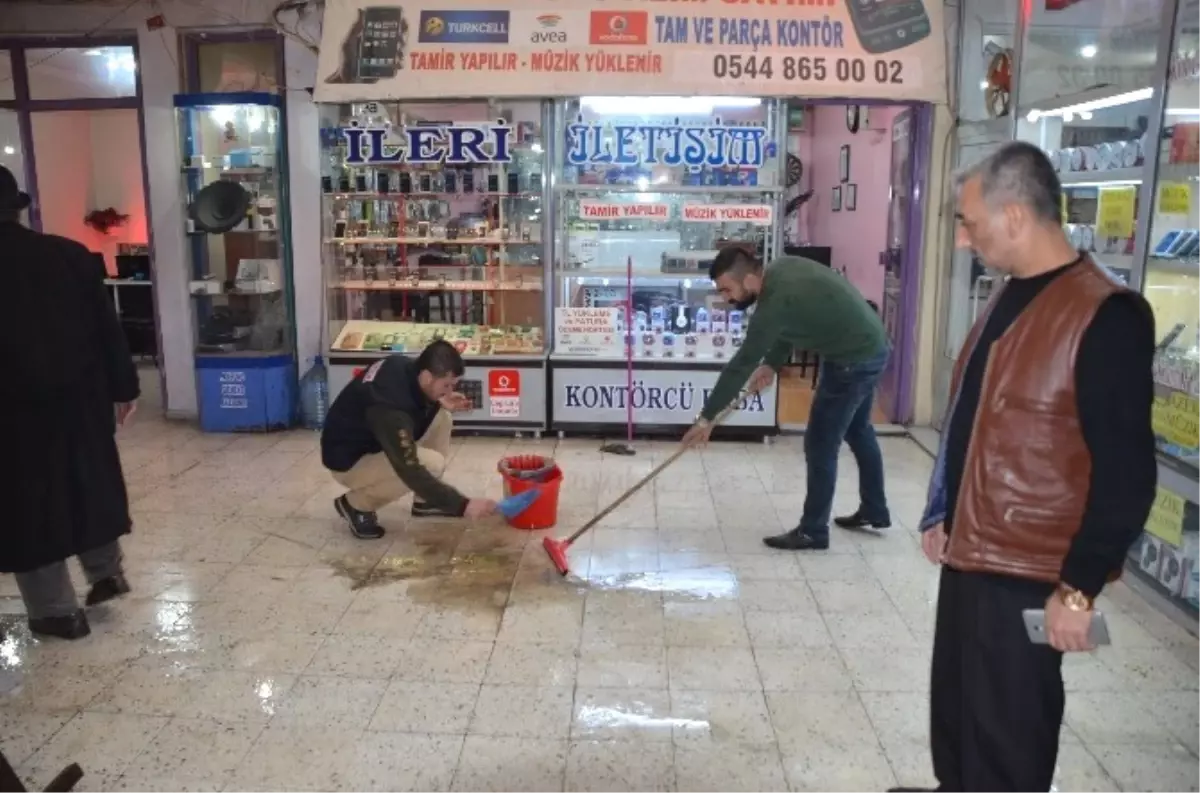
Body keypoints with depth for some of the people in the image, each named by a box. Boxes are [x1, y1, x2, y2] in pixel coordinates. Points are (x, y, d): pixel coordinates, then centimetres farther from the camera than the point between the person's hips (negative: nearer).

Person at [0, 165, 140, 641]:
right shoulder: (69, 254, -3)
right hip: (81, 397, 4)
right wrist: (123, 386, 8)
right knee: (88, 482, 23)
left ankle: (58, 611, 16)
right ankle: (106, 571, 31)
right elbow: (107, 327, 0)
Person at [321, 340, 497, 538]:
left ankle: (425, 501, 9)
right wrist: (462, 505, -36)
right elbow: (410, 471, -37)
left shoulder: (403, 366, -12)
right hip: (348, 459, -9)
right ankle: (355, 504, -4)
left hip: (372, 437, 9)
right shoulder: (390, 409, -37)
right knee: (432, 463, -26)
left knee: (441, 418, -3)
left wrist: (438, 403, -8)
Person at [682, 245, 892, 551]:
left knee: (821, 445, -2)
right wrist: (772, 364, 6)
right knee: (858, 431, 24)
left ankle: (813, 531, 9)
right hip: (870, 347, 10)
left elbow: (742, 363, -24)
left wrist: (707, 417, -18)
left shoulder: (775, 301, -28)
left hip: (853, 360, -10)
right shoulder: (782, 268, -1)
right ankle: (875, 511, 40)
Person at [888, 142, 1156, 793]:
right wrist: (941, 514, 18)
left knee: (1006, 734, 7)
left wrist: (1079, 588, -18)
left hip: (1029, 574, -8)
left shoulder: (1105, 317, -19)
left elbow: (1125, 473, -20)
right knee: (954, 704, 22)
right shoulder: (1010, 296, 9)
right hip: (970, 553, 8)